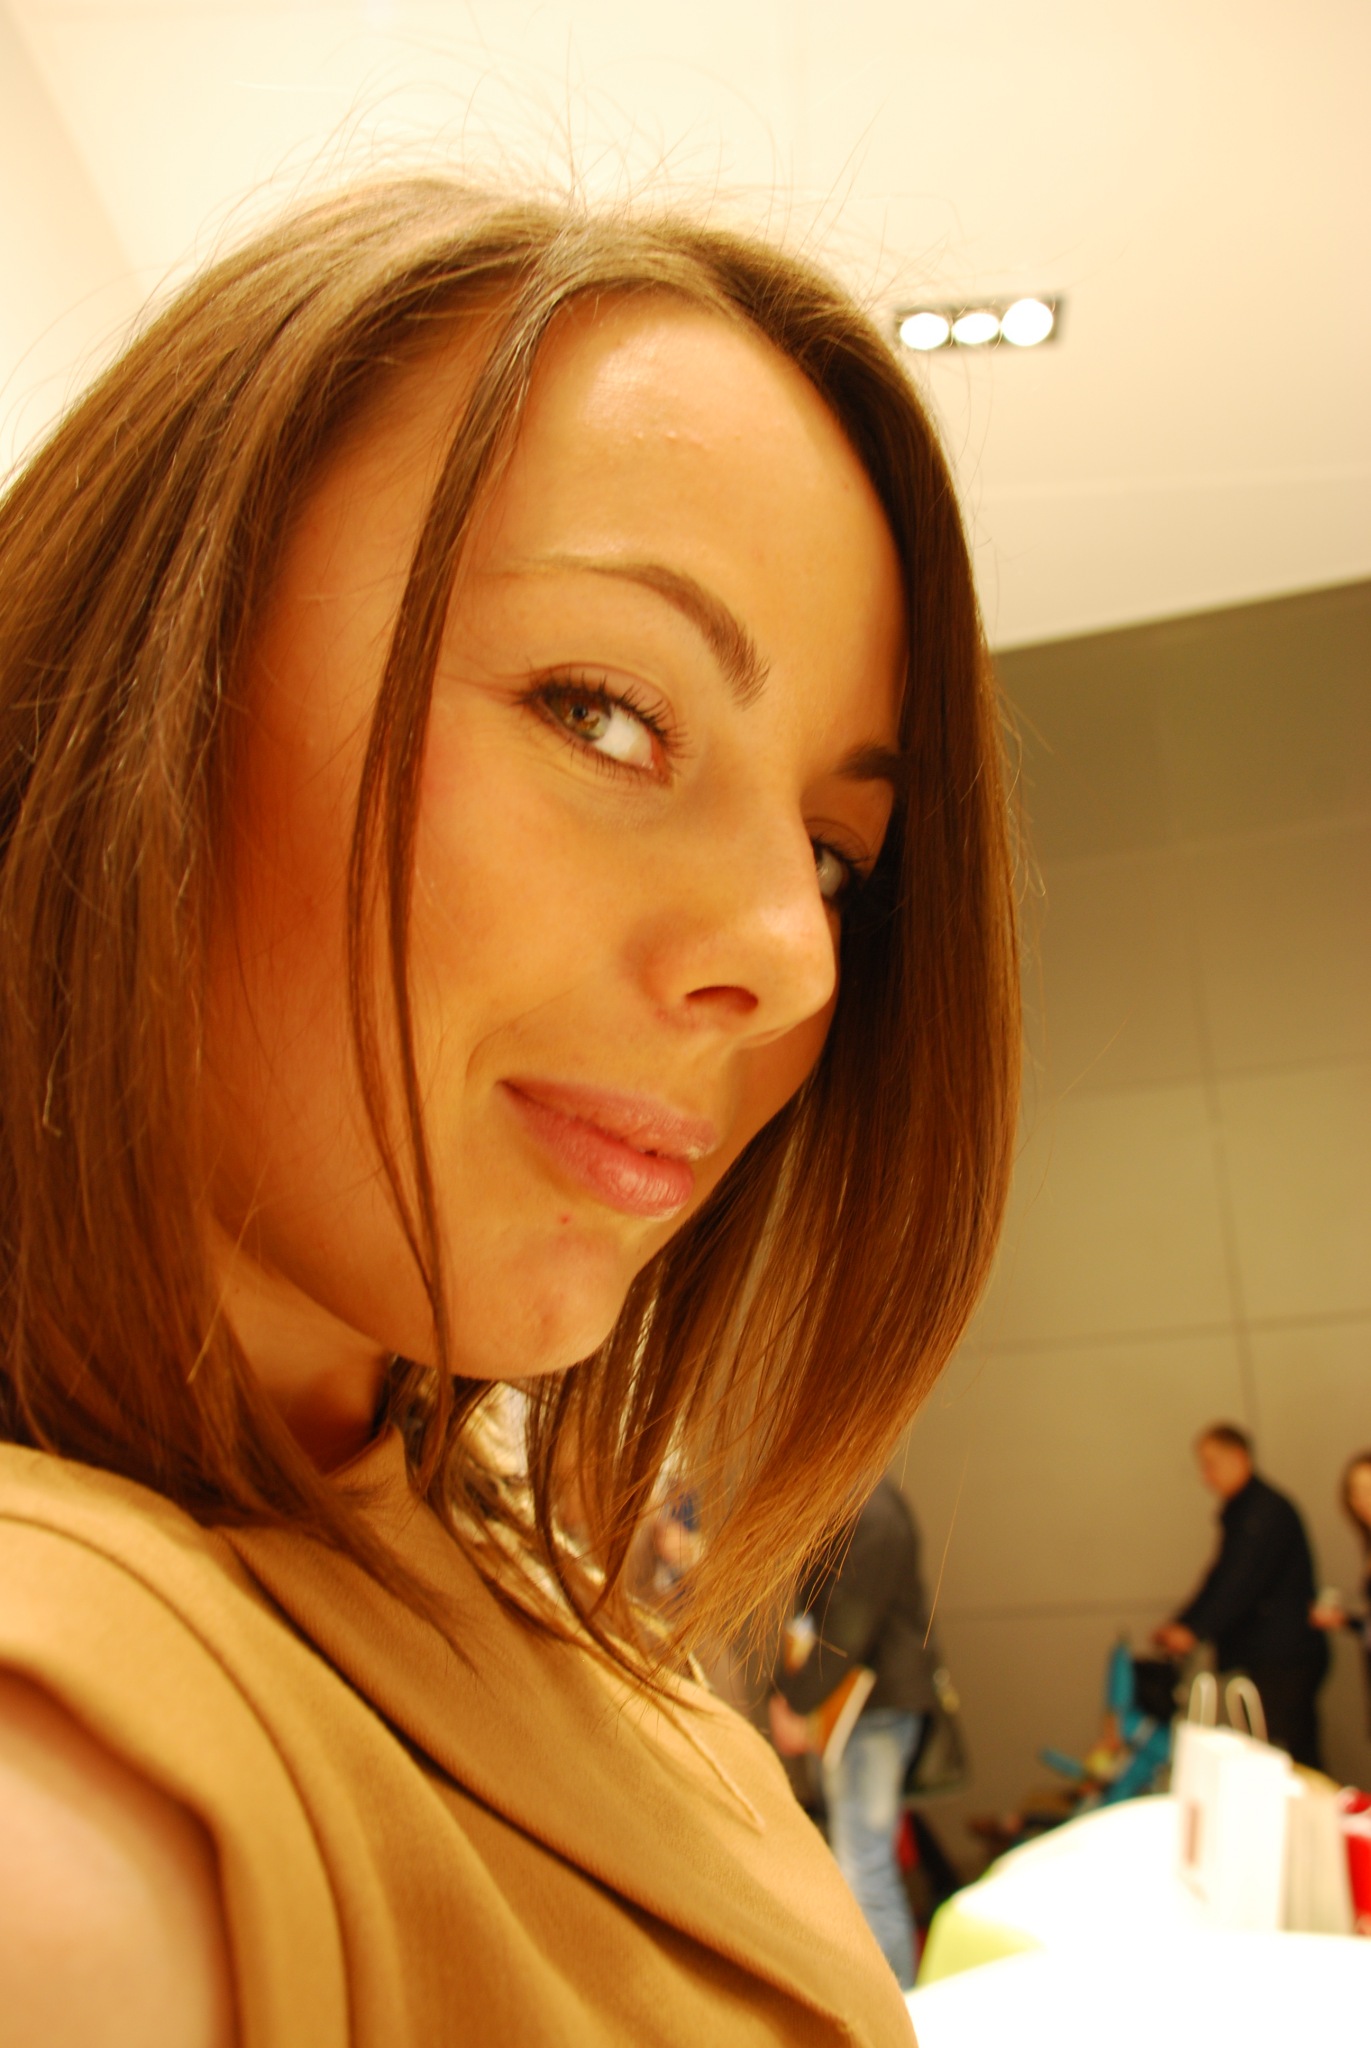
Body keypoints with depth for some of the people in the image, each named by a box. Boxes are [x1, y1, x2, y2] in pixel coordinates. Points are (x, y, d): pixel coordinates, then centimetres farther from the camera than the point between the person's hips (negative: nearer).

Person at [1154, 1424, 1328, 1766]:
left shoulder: (1268, 1511, -14)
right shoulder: (1238, 1513, 16)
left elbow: (1244, 1582, -22)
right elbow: (1221, 1579, 19)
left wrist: (1197, 1630, -24)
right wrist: (1180, 1623, 10)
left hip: (1285, 1659, -9)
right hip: (1260, 1658, 9)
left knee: (1290, 1760, -9)